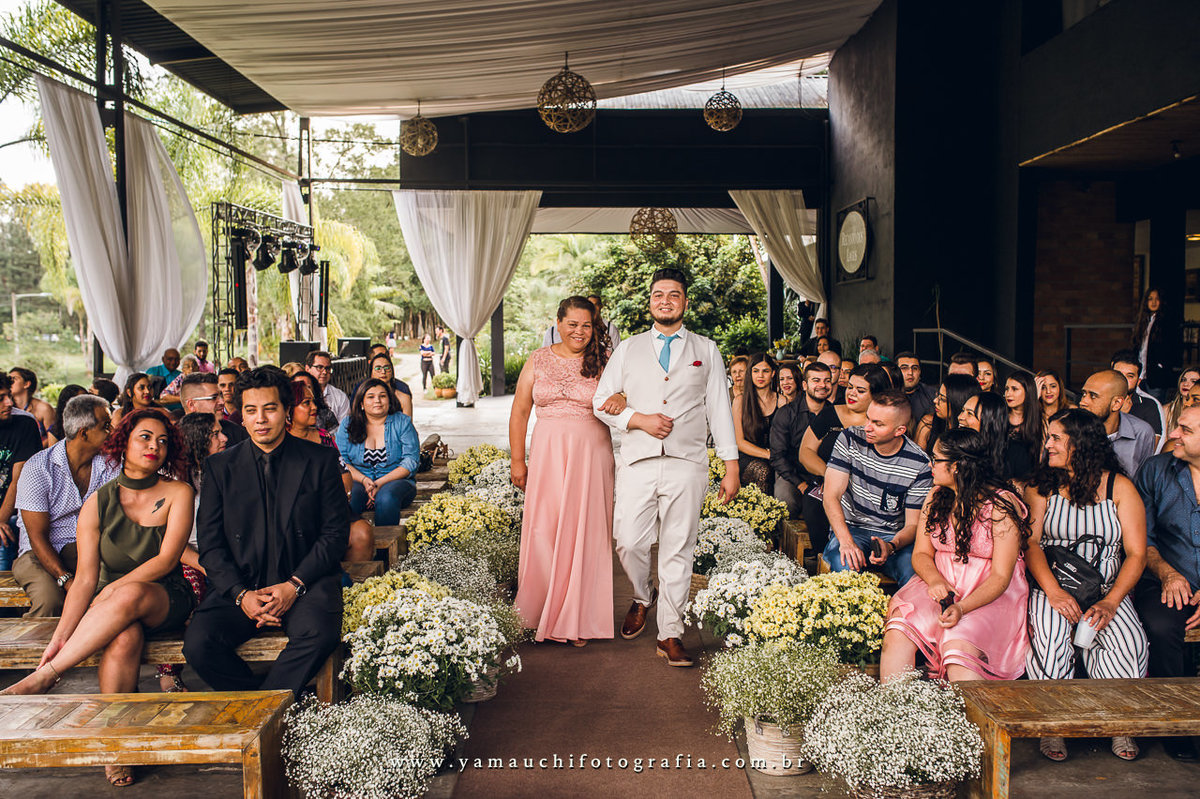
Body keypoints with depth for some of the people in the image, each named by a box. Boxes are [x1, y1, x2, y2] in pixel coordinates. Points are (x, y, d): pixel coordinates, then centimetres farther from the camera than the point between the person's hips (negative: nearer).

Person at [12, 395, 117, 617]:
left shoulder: (111, 466, 3)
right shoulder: (37, 467, -9)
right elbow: (38, 537, -13)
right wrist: (67, 580, -27)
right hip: (41, 555, -3)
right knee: (49, 599, -34)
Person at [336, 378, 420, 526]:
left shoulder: (402, 422, 4)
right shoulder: (348, 424, 10)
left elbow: (411, 461, -3)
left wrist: (381, 483, -15)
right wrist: (364, 480, -15)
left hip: (395, 481, -1)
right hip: (359, 481, 1)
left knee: (386, 497, -35)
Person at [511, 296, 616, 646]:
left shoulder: (603, 363, 5)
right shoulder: (538, 361, 8)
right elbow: (519, 411, 9)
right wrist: (517, 460, 3)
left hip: (591, 456, -1)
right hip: (548, 456, 1)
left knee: (585, 533, 1)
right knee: (543, 532, -1)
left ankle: (577, 620, 13)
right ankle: (543, 612, 15)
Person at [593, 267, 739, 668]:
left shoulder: (706, 351, 13)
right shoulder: (628, 349, 14)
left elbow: (719, 408, 9)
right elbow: (601, 401, 10)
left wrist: (731, 466, 4)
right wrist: (638, 419, -7)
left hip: (687, 465, -1)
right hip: (638, 463, 1)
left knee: (678, 550, 1)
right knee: (629, 543, -3)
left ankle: (670, 635, 12)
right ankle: (643, 598, 29)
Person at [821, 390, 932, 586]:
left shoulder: (920, 464, -8)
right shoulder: (850, 439, -7)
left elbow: (913, 524, -4)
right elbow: (831, 496, -12)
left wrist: (891, 546, -28)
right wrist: (846, 541, -29)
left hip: (894, 536, 1)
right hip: (850, 528, 0)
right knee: (845, 565, -34)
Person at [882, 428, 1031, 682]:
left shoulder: (1003, 505, -10)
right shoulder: (936, 497, 8)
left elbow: (1000, 577, -12)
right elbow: (921, 553, 10)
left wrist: (962, 608, -27)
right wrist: (934, 579, -13)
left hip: (991, 595, -4)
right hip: (939, 586, 5)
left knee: (958, 645, -33)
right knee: (897, 632, -23)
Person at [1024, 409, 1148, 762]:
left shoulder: (1119, 487, 4)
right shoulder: (1042, 485, 7)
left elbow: (1136, 553, -2)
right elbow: (1030, 542, -4)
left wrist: (1110, 603, -16)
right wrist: (1053, 591, -20)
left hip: (1108, 589, 0)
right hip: (1052, 584, 0)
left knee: (1131, 641, -27)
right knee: (1048, 635, -30)